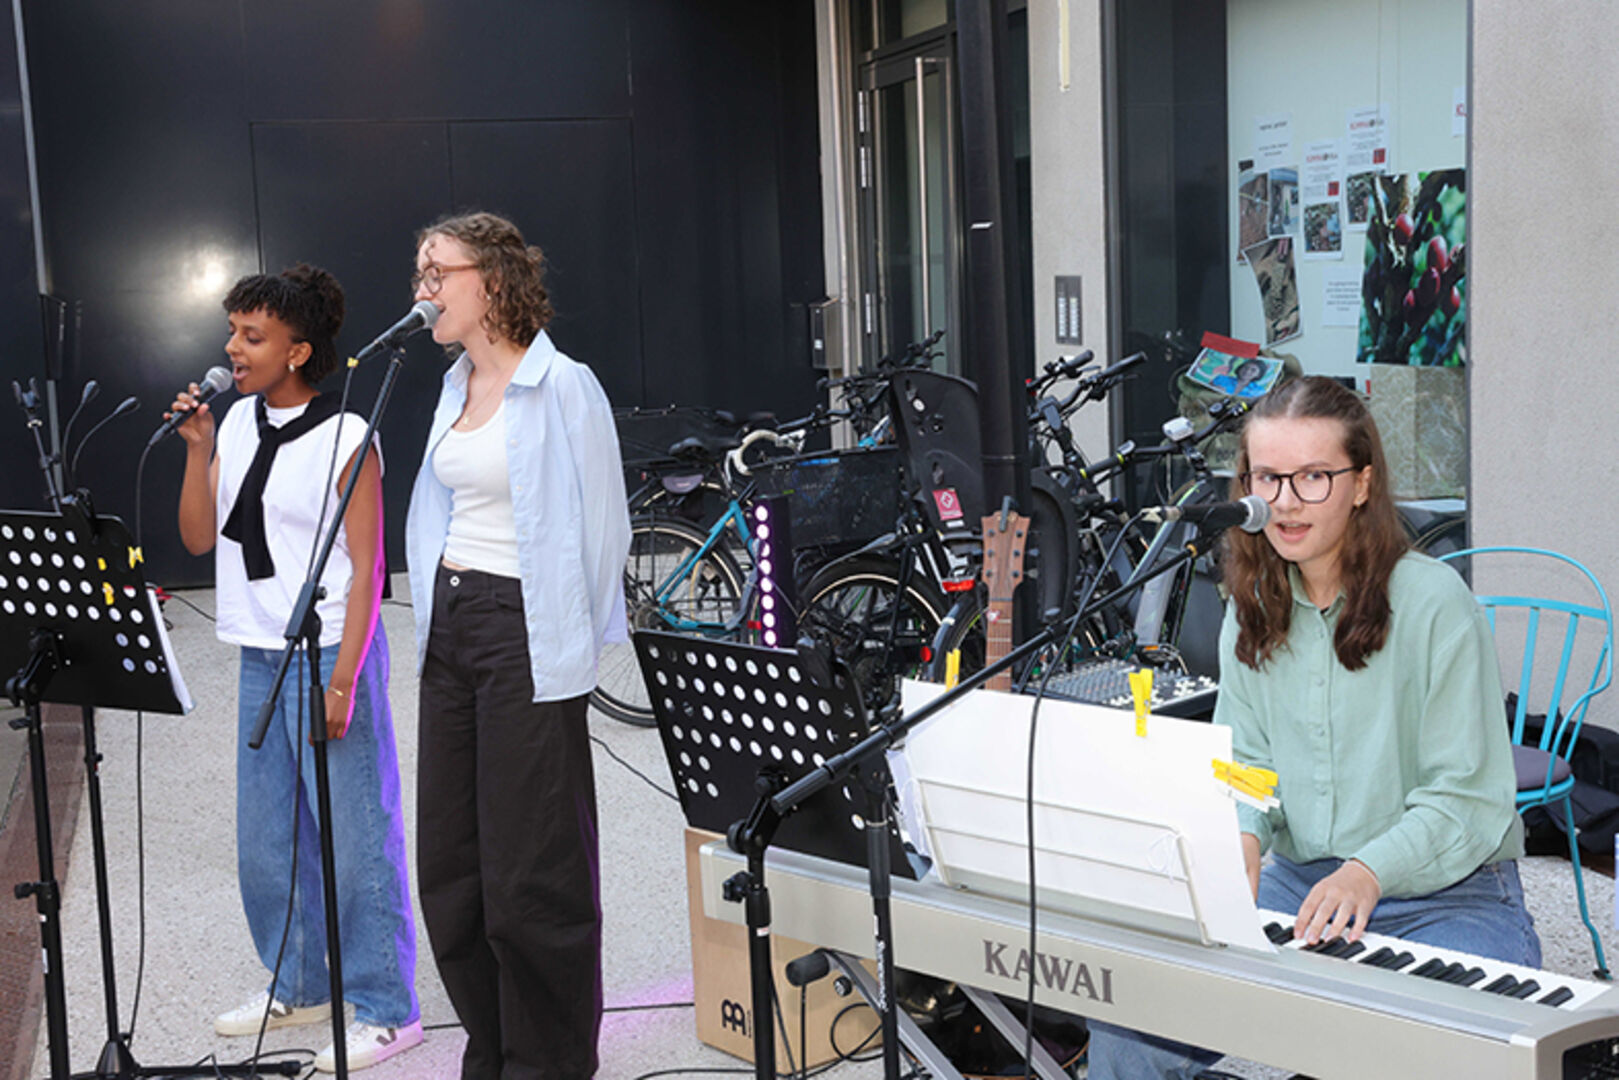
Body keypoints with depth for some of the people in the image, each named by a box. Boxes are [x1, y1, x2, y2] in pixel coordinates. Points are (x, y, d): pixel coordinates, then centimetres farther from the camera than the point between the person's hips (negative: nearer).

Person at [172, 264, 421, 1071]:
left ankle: (386, 1010, 10)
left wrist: (342, 681, -16)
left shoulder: (345, 439, -12)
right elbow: (199, 537, 8)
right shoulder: (238, 423, 8)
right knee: (265, 839, 15)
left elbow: (365, 568, -12)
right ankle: (299, 986, 31)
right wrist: (198, 448, -4)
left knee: (354, 837, -2)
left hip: (331, 655, -7)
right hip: (261, 656, 8)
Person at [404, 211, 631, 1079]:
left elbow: (600, 530, -9)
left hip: (526, 633, -8)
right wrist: (441, 616, 16)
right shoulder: (456, 386, 13)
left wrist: (570, 644, -7)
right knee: (447, 867, 11)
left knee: (530, 876, 0)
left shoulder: (563, 388, -11)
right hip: (451, 625, 8)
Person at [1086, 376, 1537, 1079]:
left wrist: (1370, 870, -28)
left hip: (1448, 894, -4)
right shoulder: (1253, 607, 7)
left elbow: (1469, 798, -11)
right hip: (1296, 887, 4)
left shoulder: (1433, 602, -10)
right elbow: (1245, 760, 9)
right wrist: (1240, 837, -14)